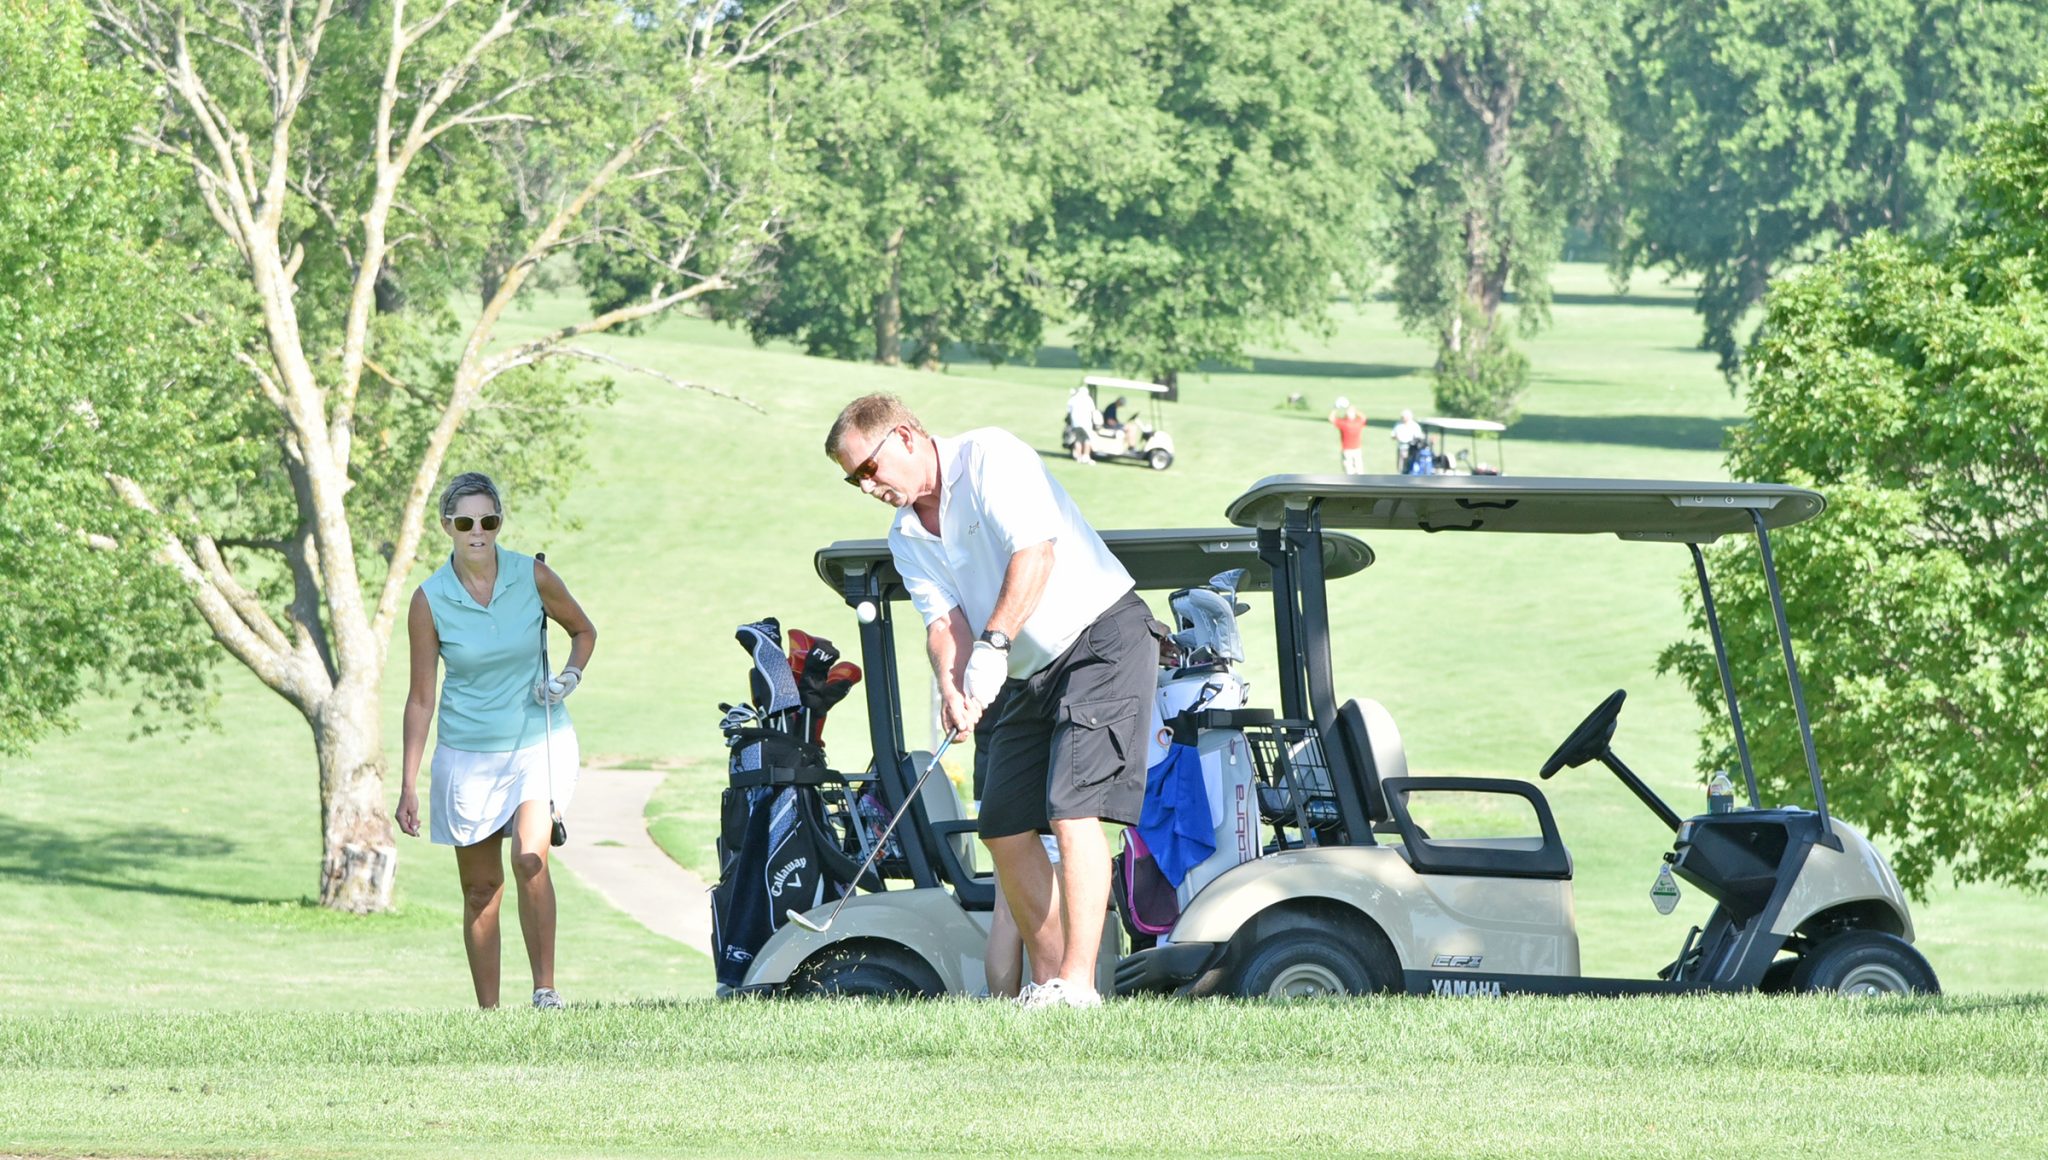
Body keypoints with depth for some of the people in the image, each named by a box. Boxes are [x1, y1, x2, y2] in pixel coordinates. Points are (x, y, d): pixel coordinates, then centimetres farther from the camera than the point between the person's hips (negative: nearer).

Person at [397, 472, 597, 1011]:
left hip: (539, 742, -1)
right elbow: (421, 698, -1)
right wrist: (409, 785, -3)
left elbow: (583, 630, 14)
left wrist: (571, 675, -6)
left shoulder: (534, 577, -5)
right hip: (468, 755, 1)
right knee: (480, 889, 3)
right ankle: (488, 1011, 11)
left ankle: (545, 989, -17)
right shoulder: (429, 601, -6)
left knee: (530, 859, -23)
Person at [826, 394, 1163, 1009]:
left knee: (1073, 810, -18)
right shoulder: (907, 537, 10)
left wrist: (993, 644, -28)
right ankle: (1047, 979, 10)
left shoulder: (990, 457, -12)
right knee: (1005, 829, 4)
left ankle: (1078, 982, -22)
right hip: (1030, 675, 9)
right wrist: (951, 685, -23)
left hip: (1102, 639, -9)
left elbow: (1035, 549, -23)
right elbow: (943, 617, -1)